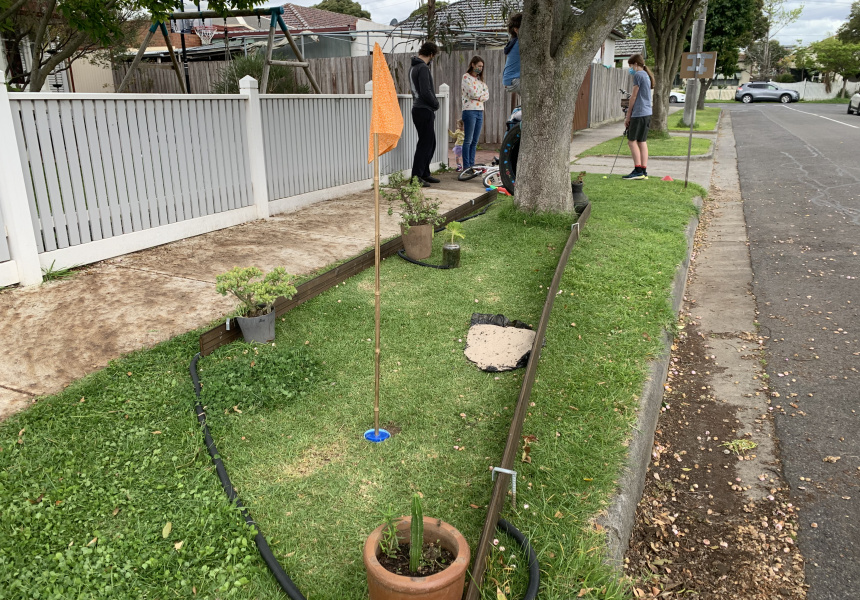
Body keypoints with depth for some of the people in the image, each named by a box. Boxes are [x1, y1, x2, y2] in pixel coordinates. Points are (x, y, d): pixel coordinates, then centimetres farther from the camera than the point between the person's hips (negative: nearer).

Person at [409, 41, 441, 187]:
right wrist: (436, 104, -7)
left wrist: (433, 104, 14)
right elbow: (426, 92, -22)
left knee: (430, 143, 16)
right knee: (425, 144, -8)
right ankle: (416, 177, -8)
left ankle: (424, 173, 22)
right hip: (425, 111, -10)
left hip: (418, 108, 10)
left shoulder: (413, 67, 16)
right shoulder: (423, 68, -15)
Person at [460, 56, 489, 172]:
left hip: (480, 111, 7)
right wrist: (483, 93, 3)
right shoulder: (466, 77, -3)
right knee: (468, 140, -6)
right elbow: (473, 94, -14)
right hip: (470, 111, -7)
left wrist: (478, 96, -7)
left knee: (475, 141, 7)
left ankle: (472, 165, 10)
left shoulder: (480, 79, 19)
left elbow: (487, 96, 10)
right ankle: (466, 166, -4)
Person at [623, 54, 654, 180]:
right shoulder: (646, 75, 19)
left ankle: (638, 170, -8)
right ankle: (643, 172, 8)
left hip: (639, 113, -9)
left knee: (632, 141, -5)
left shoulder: (638, 75, -8)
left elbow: (634, 96, -9)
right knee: (642, 142, 9)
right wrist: (631, 115, 15)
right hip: (647, 113, 9)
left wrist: (628, 116, -3)